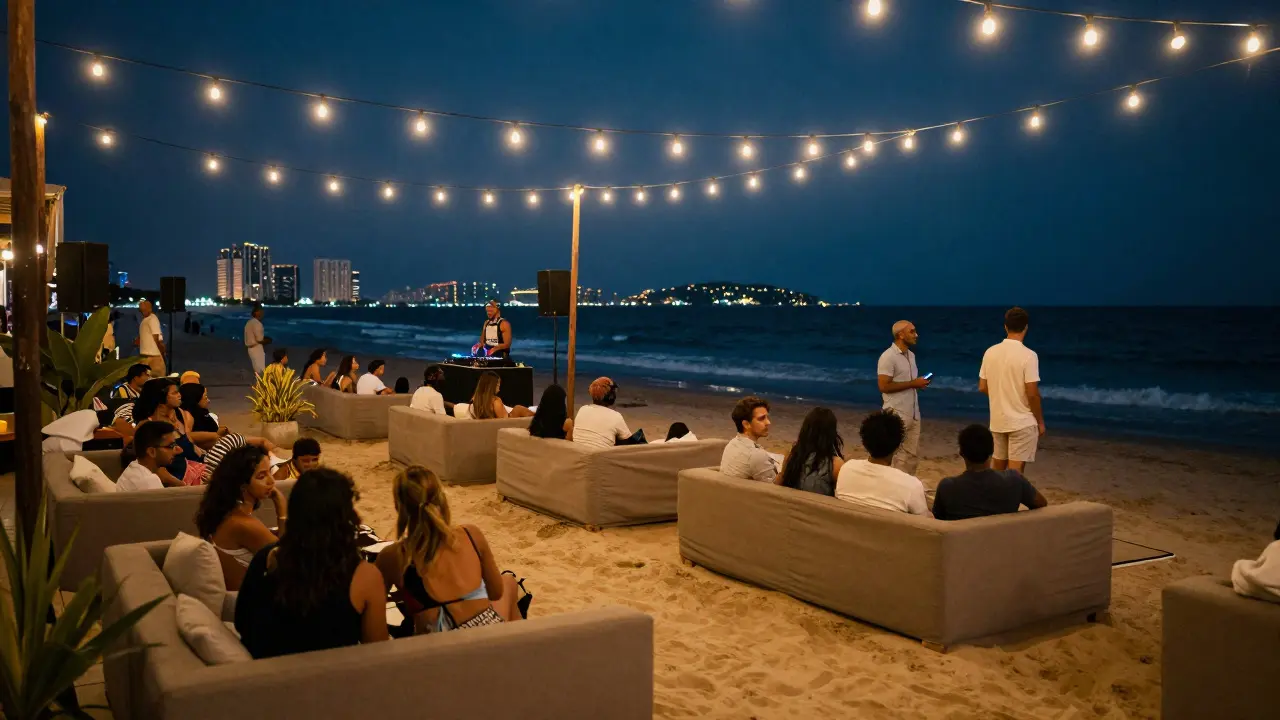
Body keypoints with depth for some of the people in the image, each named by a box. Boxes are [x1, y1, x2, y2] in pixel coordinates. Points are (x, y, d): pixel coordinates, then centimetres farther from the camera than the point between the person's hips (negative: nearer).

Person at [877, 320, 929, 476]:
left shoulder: (911, 355, 13)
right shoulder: (888, 357, -14)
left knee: (913, 454, 11)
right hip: (897, 414, -8)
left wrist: (920, 383, 6)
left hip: (913, 414, 8)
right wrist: (913, 383, -17)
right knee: (900, 456, -2)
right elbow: (884, 386, -19)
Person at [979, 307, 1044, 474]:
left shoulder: (990, 352, 1)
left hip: (997, 420, 5)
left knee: (997, 466, 15)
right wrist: (1040, 422, -3)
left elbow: (982, 387, 6)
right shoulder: (1028, 355, -15)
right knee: (1015, 469, -1)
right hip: (1022, 422, -5)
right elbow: (1032, 393, -16)